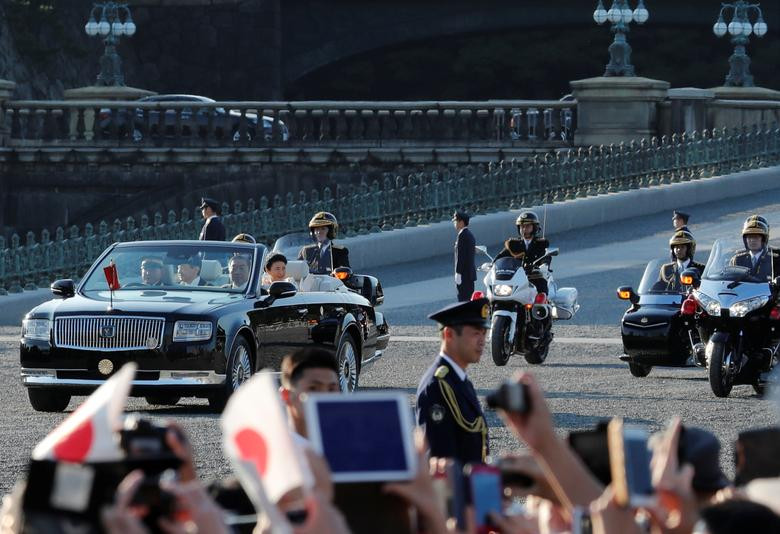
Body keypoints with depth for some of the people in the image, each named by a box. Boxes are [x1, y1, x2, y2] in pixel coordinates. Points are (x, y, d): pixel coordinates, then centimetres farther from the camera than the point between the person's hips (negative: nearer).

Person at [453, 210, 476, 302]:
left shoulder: (462, 235, -15)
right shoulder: (470, 235, 16)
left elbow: (460, 256, -19)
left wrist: (458, 274, -18)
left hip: (464, 274, -10)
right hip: (470, 273, 10)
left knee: (463, 299, -10)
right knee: (470, 299, 13)